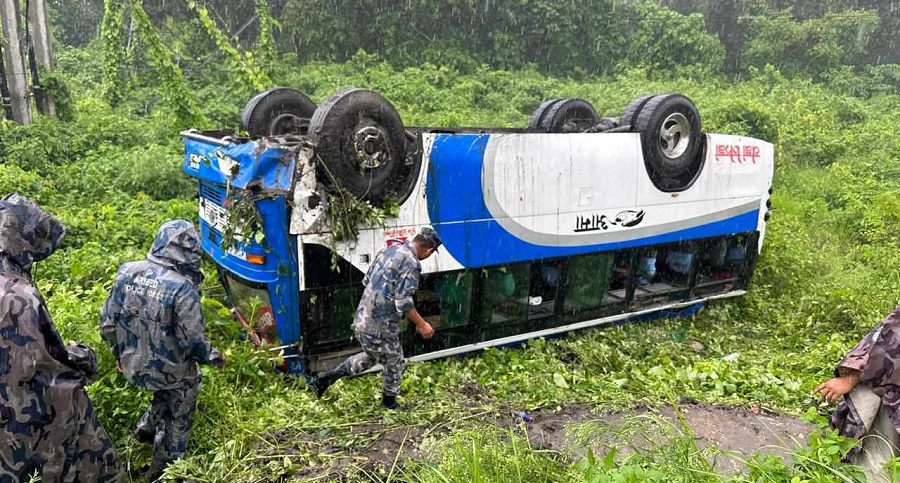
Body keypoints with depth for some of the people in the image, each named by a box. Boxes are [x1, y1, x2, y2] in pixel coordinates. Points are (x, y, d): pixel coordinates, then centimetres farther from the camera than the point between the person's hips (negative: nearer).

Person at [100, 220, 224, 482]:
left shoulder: (127, 272, -8)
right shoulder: (182, 288, -26)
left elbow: (107, 323, 0)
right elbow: (193, 342, -23)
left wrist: (121, 353, 17)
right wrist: (214, 357, -3)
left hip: (132, 366, 5)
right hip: (169, 371, -5)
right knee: (177, 420, 22)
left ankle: (146, 428, 44)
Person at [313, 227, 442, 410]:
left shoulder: (388, 251, 8)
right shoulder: (411, 263, -18)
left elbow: (366, 280, 16)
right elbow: (404, 302, -21)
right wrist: (421, 324, -11)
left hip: (362, 318, 8)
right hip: (381, 326, -8)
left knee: (371, 357, 28)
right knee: (395, 364, 14)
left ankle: (327, 377, 24)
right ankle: (390, 403, 31)